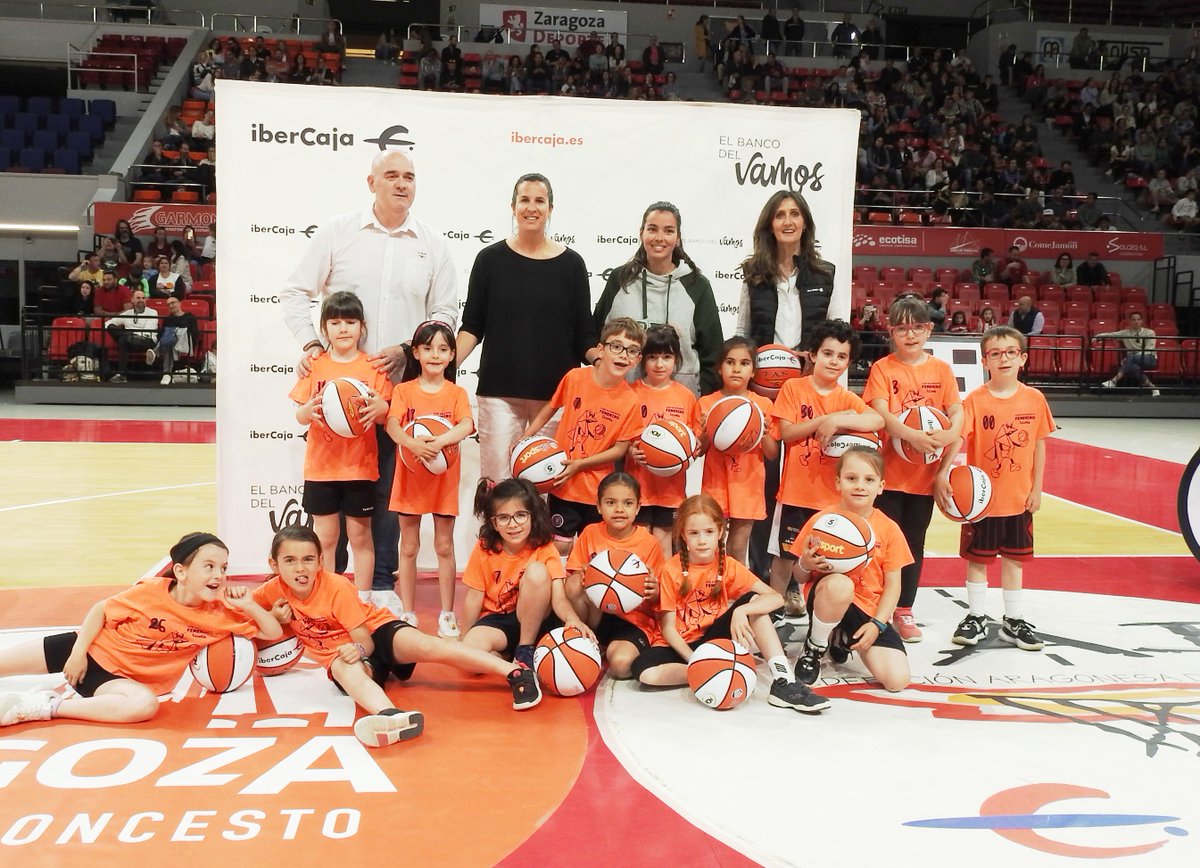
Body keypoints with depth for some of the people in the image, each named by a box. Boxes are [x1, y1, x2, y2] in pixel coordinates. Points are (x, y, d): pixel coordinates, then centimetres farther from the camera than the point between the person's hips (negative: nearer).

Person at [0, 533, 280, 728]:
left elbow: (273, 633, -8)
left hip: (120, 677, 0)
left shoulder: (221, 616, -10)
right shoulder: (150, 592, -16)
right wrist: (78, 652, -13)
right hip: (90, 650, 0)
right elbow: (101, 610, -4)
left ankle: (47, 707, -25)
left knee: (145, 705, -35)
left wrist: (249, 605, -24)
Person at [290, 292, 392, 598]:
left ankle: (363, 600, 17)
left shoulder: (374, 368, 1)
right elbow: (299, 416, 2)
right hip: (321, 466, 1)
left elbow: (384, 416, 0)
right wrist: (310, 410, -20)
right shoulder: (315, 366, 3)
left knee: (360, 535, 7)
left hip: (360, 466, -1)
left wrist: (381, 408, -22)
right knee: (324, 536, 8)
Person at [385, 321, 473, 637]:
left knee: (444, 547, 6)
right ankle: (407, 613, 17)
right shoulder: (404, 390, 1)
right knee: (409, 547, 8)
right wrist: (412, 443, -36)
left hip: (444, 478, 0)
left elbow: (467, 425, -17)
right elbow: (392, 424, -16)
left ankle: (447, 614, 15)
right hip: (410, 477, 0)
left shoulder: (456, 393, 1)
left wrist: (441, 441, -36)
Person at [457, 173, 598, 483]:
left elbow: (584, 335, 7)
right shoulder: (491, 258, 6)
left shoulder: (571, 263, 6)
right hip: (499, 391, 0)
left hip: (556, 391, 1)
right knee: (497, 481, -3)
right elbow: (472, 327, 7)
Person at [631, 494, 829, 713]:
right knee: (644, 671, -34)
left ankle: (783, 682, -27)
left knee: (753, 601, -20)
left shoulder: (728, 566, -5)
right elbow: (668, 627, -12)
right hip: (682, 647, -2)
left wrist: (741, 611, -34)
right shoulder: (671, 570, -11)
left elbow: (776, 598, -16)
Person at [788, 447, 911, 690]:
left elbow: (893, 585, 2)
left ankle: (844, 639, 18)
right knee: (840, 584, -40)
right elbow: (799, 575, 1)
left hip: (870, 610, 3)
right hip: (827, 599, -3)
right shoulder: (820, 521, -5)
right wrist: (806, 565, -23)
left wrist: (876, 624, -11)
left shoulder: (889, 529, -1)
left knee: (897, 680, -14)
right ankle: (814, 648, -10)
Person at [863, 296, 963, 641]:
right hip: (889, 471, -3)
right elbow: (881, 413, -16)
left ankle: (904, 611, 23)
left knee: (915, 543, 12)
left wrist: (950, 434, -24)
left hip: (925, 473, 3)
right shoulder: (882, 369, -3)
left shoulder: (941, 369, 5)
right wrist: (911, 435, -32)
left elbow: (957, 411, -2)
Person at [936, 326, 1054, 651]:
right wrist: (942, 473, -34)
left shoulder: (1034, 399, -2)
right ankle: (976, 618, 24)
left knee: (1014, 558, 13)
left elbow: (1039, 445, 5)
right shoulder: (975, 401, -10)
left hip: (1019, 498, 2)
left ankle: (1014, 621, 26)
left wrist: (1036, 488, 3)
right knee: (977, 558, 9)